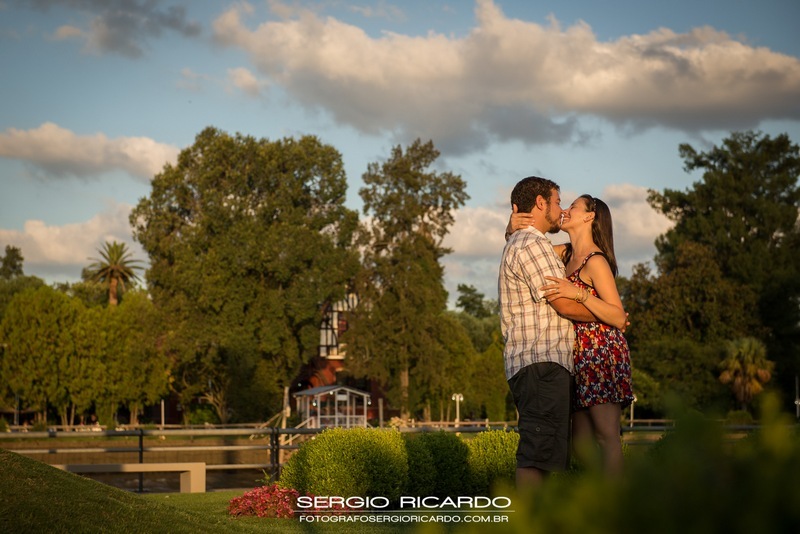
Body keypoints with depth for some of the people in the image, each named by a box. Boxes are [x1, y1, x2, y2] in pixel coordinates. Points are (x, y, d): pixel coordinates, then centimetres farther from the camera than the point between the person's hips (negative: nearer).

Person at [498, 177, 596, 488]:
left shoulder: (517, 245, 26)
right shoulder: (531, 244, -8)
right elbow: (566, 305, -11)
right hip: (542, 361, -11)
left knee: (551, 455, 8)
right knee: (540, 453, -16)